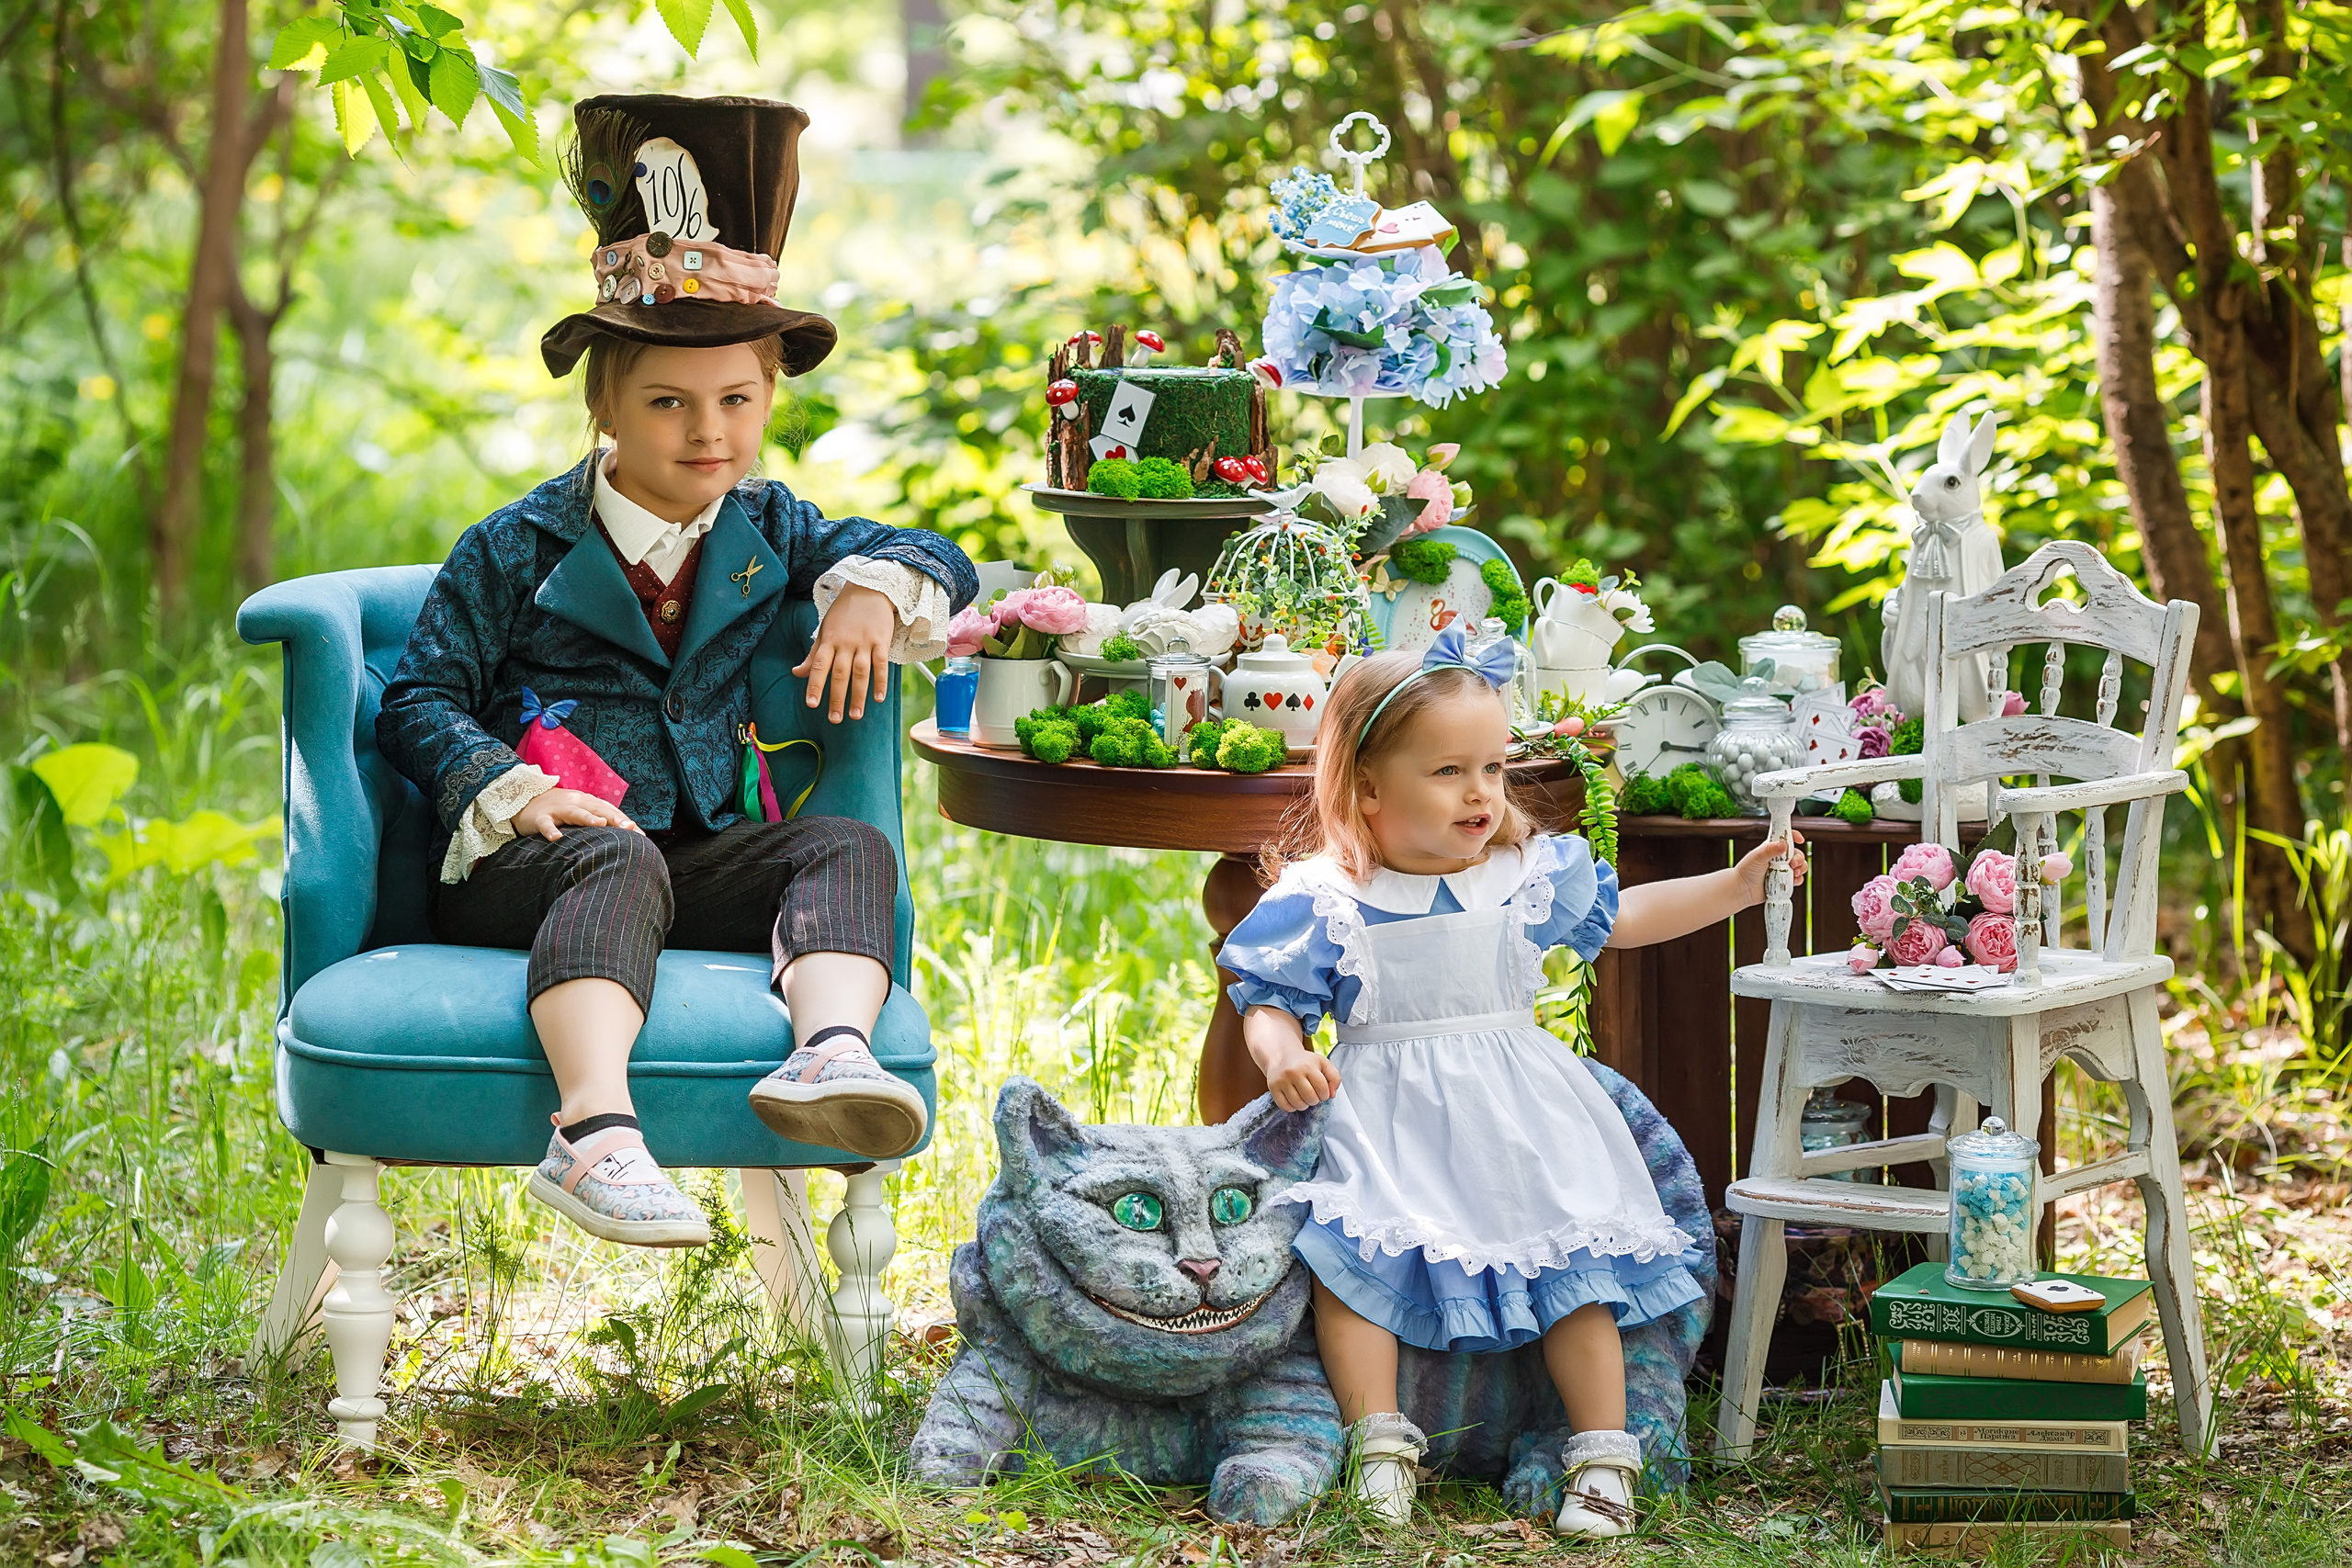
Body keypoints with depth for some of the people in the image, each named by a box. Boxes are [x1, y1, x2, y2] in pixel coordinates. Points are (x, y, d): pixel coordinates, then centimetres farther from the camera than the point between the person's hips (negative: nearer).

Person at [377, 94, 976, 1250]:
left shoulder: (764, 530, 16)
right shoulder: (519, 549, 3)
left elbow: (939, 562, 22)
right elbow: (418, 703, 0)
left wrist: (873, 592, -3)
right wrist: (515, 794, -18)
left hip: (696, 857, 5)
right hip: (524, 858, -5)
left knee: (852, 849, -22)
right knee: (619, 859, -39)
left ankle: (830, 1052, -52)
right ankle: (594, 1132, -62)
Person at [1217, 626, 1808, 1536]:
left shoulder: (1533, 874, 3)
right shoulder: (1323, 901, -7)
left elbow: (1620, 917, 17)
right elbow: (1270, 1005, -3)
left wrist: (1736, 886, 11)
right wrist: (1281, 1057, -26)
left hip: (1518, 1118, 2)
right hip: (1385, 1120, -2)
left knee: (1573, 1257, -7)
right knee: (1351, 1254, -20)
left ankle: (1602, 1455, -1)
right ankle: (1379, 1443, -11)